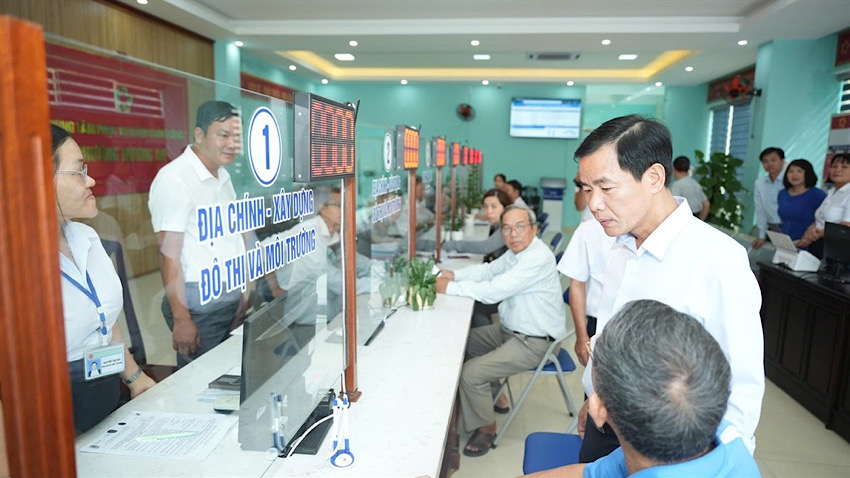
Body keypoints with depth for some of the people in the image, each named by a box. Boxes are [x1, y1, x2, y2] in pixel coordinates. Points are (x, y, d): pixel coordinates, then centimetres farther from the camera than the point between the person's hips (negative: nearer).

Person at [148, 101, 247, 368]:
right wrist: (182, 319, -17)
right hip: (198, 303, -8)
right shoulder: (174, 179, -14)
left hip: (230, 297, 8)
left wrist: (240, 294, 13)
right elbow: (169, 255, -16)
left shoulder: (223, 176, 12)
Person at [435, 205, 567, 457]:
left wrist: (449, 287, -22)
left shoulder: (538, 258, -27)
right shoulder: (517, 251, 5)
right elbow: (488, 269, 13)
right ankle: (491, 394, 32)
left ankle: (485, 428, 7)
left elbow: (493, 291, -31)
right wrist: (454, 275, -4)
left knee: (471, 373, -18)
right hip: (510, 329, 10)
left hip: (533, 341, -10)